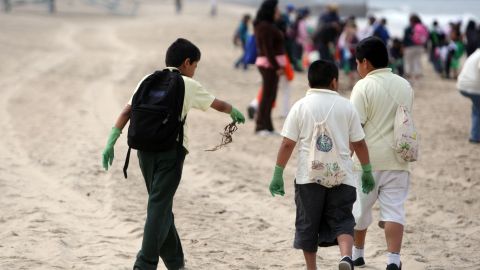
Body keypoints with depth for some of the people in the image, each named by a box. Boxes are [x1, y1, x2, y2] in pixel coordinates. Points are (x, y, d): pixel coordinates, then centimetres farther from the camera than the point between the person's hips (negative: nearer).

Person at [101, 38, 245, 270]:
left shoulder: (148, 81, 14)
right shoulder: (188, 85, 5)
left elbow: (127, 111, 3)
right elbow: (217, 105, 20)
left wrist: (112, 140, 0)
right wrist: (234, 112, 40)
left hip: (145, 147, 5)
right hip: (170, 149, -5)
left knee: (161, 206, 14)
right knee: (159, 207, -6)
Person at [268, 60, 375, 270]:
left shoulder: (301, 106, -1)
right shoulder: (346, 106, 4)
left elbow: (287, 144, -4)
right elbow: (359, 143, 7)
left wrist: (278, 175, 1)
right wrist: (367, 172, 18)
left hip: (309, 177, -1)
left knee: (308, 225, 11)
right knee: (342, 222, 3)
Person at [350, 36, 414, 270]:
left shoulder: (364, 87, -10)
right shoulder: (405, 86, 9)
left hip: (367, 158, -4)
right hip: (397, 159, 4)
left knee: (360, 207, 13)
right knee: (394, 208, 0)